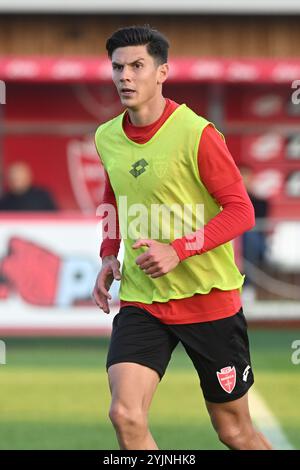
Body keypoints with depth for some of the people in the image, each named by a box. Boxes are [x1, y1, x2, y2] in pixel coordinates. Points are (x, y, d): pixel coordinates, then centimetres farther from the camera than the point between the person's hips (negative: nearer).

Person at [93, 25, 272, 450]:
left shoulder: (196, 134, -15)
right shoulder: (107, 137, 3)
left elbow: (241, 211, -14)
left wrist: (178, 251, -24)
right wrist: (109, 257, 8)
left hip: (209, 298, -4)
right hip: (140, 299, 4)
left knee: (234, 431, 8)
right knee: (126, 415, -18)